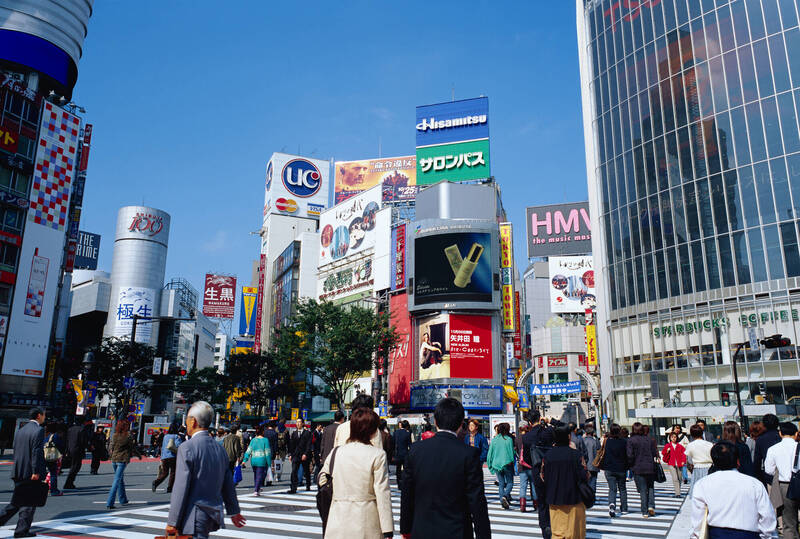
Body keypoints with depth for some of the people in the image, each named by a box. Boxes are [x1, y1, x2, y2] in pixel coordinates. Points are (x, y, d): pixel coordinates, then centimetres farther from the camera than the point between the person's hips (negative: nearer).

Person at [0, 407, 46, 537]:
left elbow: (15, 451, 16)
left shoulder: (20, 430, 13)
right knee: (29, 502, 2)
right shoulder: (39, 430, -12)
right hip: (31, 473, -7)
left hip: (18, 472, 8)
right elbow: (36, 452, -18)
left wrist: (18, 469, 21)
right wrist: (35, 472, -17)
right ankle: (21, 530, 5)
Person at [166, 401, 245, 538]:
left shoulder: (187, 448, -14)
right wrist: (234, 511, 25)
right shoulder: (220, 449, 8)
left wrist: (172, 522, -10)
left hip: (194, 520, -7)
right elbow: (228, 484, 14)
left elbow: (181, 488, -16)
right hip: (213, 517, 7)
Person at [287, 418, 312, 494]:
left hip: (305, 456, -3)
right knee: (294, 472, -9)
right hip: (295, 455, 3)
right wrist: (290, 454, 5)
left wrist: (305, 454, -15)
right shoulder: (294, 433, 13)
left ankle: (308, 486, 25)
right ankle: (293, 488, -10)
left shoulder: (307, 433, -1)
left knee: (306, 472, 8)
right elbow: (291, 445, 14)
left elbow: (309, 445, -7)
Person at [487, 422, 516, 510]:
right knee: (510, 482, 5)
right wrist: (512, 462, 10)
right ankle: (505, 496, -19)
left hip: (496, 464, 3)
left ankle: (502, 500, 6)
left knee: (501, 484, 12)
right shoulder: (509, 439, -7)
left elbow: (490, 453, 7)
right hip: (507, 463, -3)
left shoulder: (493, 440, 3)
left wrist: (490, 465, 15)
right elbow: (512, 452, -4)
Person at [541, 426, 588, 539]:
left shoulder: (548, 455, -4)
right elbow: (584, 476, -13)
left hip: (554, 500, 2)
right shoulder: (576, 454, -12)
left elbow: (543, 477, 1)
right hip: (574, 499, -2)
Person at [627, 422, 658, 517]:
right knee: (650, 487, 19)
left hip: (638, 469, -2)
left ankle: (645, 512, 3)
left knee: (643, 490, 3)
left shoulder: (631, 440, -6)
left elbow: (630, 456, -11)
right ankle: (651, 506, 1)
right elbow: (655, 454, 4)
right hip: (650, 468, 2)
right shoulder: (649, 440, 4)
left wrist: (631, 466, 4)